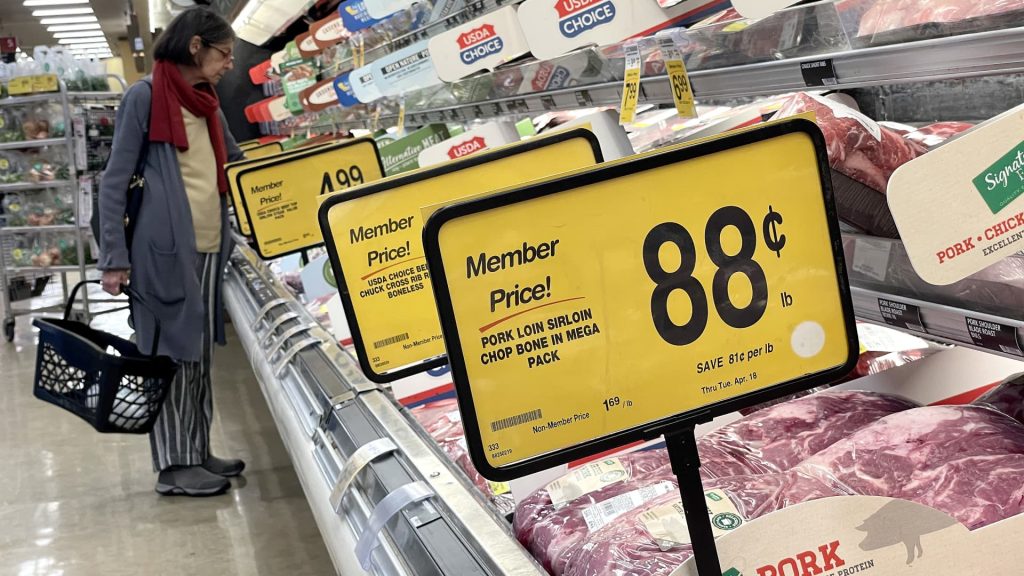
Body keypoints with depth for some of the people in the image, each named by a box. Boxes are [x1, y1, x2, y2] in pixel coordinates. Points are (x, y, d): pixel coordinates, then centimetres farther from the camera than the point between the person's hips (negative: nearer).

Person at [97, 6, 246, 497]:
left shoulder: (206, 104, 15)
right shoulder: (145, 96, -7)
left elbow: (238, 162, 29)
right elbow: (115, 181, -8)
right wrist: (114, 257, -12)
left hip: (207, 250, 8)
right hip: (164, 250, -8)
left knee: (198, 355, 13)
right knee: (169, 355, -1)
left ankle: (197, 453, 22)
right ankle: (173, 465, 7)